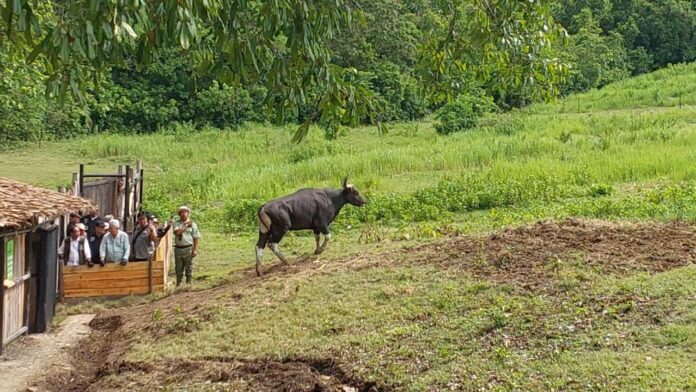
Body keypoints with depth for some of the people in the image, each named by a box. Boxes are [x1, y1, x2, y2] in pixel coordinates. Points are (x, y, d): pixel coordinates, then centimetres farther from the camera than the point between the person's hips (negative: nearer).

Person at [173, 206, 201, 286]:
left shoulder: (193, 224, 3)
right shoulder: (176, 223, 8)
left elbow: (196, 238, 1)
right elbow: (177, 232, -13)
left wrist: (195, 250, -6)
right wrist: (186, 226, -9)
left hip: (188, 248, -2)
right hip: (178, 248, 2)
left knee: (188, 268, 2)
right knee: (179, 268, 8)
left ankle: (188, 283, 10)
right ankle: (178, 284, 16)